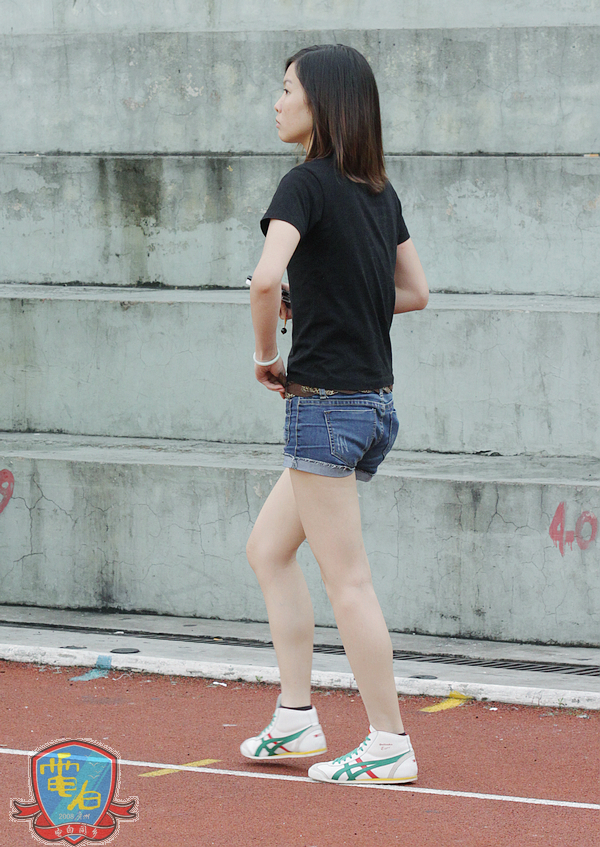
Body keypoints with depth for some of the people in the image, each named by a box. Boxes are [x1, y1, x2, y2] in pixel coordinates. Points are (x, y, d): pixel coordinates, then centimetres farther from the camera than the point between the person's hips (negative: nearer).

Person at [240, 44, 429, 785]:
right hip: (373, 401, 9)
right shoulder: (380, 191, 10)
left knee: (347, 581, -1)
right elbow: (415, 292, 19)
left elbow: (267, 278, -28)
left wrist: (266, 353, -11)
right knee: (268, 550, 18)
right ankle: (296, 720, 19)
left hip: (325, 402, -9)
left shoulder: (308, 183, -13)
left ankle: (389, 744, 4)